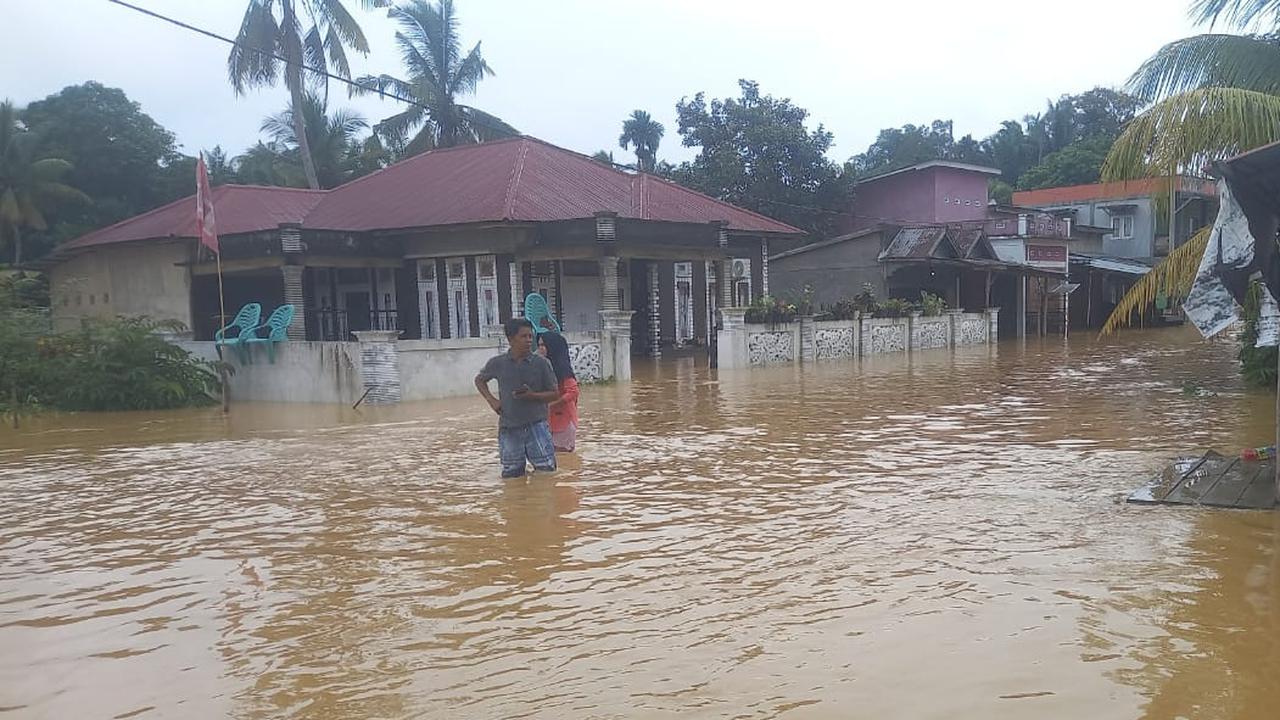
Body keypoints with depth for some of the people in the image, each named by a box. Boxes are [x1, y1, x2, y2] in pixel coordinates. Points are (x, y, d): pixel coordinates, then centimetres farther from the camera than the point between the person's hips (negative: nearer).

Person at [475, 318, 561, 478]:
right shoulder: (497, 363, 0)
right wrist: (491, 400, 3)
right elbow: (479, 380, 19)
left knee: (547, 469, -5)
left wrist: (533, 396, -15)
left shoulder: (541, 363, -4)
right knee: (511, 474, 5)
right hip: (509, 428, 1)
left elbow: (555, 394, 2)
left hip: (536, 424, -1)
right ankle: (520, 464, 36)